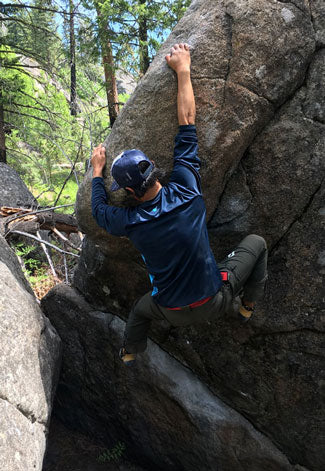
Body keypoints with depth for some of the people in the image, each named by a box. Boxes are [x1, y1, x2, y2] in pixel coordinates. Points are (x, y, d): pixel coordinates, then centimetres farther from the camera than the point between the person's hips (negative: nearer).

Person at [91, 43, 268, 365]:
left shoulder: (130, 223, -21)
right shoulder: (185, 191, -24)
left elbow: (99, 211, 5)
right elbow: (187, 122, -17)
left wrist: (96, 172, 15)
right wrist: (183, 70, -7)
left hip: (175, 314, 1)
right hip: (216, 301, 0)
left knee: (140, 310, 35)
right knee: (256, 243, 18)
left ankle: (130, 353, 59)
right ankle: (248, 306, 33)